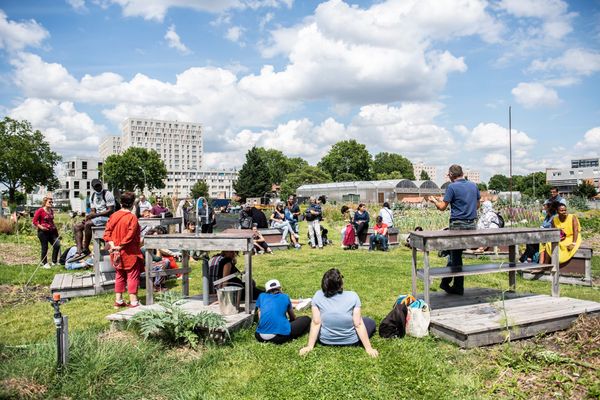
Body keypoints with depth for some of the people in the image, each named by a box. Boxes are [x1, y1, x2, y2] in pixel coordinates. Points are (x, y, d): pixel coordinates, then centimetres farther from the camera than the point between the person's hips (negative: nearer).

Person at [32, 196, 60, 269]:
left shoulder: (51, 211, 13)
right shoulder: (40, 210, -8)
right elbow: (34, 221, -9)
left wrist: (54, 227, 13)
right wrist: (41, 227, -21)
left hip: (52, 231, 7)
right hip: (43, 232, -7)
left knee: (57, 244, 1)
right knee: (45, 247, 2)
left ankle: (54, 261, 15)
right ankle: (44, 263, 16)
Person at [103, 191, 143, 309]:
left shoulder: (114, 216, 3)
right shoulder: (132, 217, -15)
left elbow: (107, 231, -2)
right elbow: (130, 235, -21)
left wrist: (112, 244, -9)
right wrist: (121, 246, -15)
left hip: (116, 253, 6)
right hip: (130, 253, -6)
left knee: (119, 276, 17)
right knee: (132, 276, 2)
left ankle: (118, 301, 23)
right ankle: (133, 302, 3)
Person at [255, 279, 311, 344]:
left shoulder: (262, 296, 19)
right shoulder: (285, 297, 17)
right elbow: (293, 318, 31)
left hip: (261, 337, 3)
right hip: (280, 337, -2)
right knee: (307, 319, 18)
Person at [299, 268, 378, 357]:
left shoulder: (318, 296, -17)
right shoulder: (353, 296, -20)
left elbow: (316, 323, -16)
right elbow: (358, 325, -20)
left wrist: (310, 346, -9)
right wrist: (368, 348, -12)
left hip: (325, 341, 1)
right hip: (351, 341, 0)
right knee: (371, 322, 24)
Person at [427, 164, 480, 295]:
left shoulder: (452, 187, -10)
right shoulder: (473, 185, 8)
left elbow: (442, 207, -9)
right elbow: (477, 205, 16)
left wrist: (434, 200, 10)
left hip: (457, 225, -6)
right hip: (472, 224, 6)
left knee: (455, 255, 5)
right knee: (454, 253, 14)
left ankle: (458, 287, 12)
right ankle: (446, 282, 20)